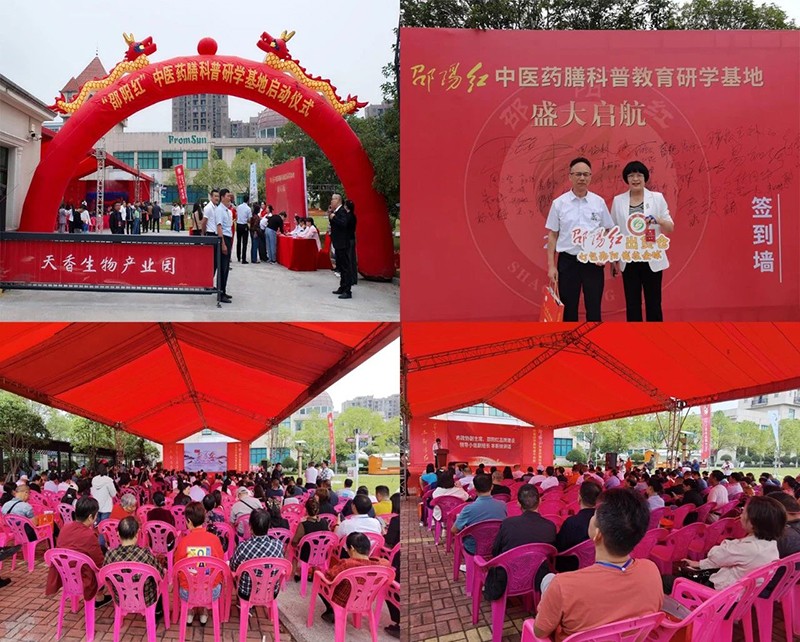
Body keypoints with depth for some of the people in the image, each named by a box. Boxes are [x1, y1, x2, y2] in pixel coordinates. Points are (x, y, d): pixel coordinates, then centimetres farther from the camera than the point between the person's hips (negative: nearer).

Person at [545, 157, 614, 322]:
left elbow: (608, 232, 10)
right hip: (568, 261, 0)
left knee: (594, 308, 5)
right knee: (568, 308, 6)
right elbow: (552, 236, 3)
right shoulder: (559, 203, -1)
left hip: (593, 262, 1)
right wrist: (551, 266, -2)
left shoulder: (599, 202, 2)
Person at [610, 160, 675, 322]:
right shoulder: (618, 200, 4)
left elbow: (671, 227, 1)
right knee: (632, 304, 6)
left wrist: (657, 220, -20)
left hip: (652, 260, -1)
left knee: (653, 303, 5)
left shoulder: (657, 198, 1)